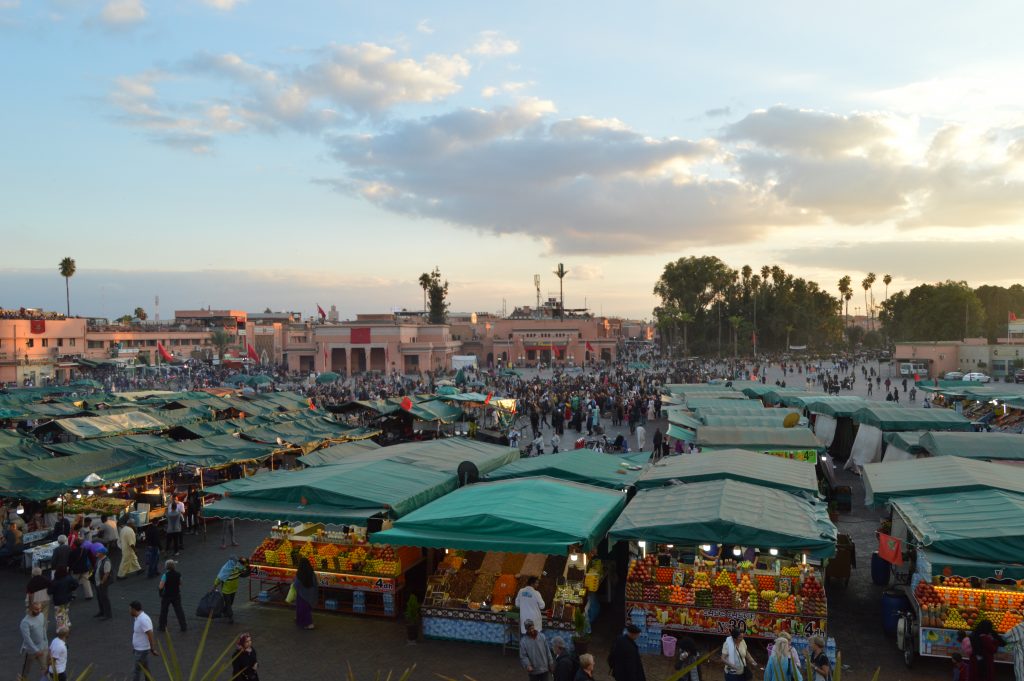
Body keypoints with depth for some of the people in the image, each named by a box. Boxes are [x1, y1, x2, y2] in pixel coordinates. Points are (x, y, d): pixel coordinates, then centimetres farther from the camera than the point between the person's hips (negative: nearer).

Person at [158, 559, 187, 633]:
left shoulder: (165, 575, -20)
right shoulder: (178, 574, -6)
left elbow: (161, 586, -21)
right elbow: (180, 583, 8)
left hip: (166, 595, -4)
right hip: (176, 595, 4)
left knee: (163, 611, 14)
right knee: (179, 610, 9)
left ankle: (162, 627, 22)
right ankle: (183, 626, 10)